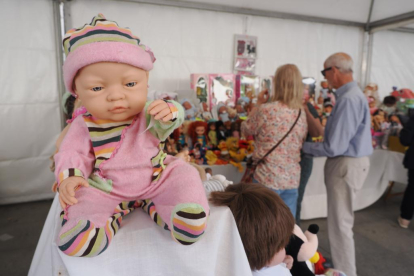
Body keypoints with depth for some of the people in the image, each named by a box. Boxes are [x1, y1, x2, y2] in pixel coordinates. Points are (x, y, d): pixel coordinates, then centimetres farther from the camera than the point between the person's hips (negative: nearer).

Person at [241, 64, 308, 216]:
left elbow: (246, 130, 1)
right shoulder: (301, 113, 3)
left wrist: (259, 104, 8)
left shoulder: (266, 110, -15)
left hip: (268, 178, -5)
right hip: (292, 178, 6)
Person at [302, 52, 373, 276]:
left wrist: (303, 147, -13)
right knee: (340, 220, 23)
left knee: (340, 224, 3)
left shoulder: (348, 99, -23)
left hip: (346, 165, -11)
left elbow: (334, 147, -25)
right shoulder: (353, 94, 10)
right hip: (347, 162, 11)